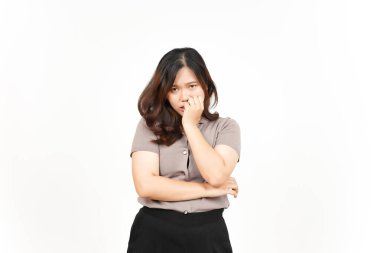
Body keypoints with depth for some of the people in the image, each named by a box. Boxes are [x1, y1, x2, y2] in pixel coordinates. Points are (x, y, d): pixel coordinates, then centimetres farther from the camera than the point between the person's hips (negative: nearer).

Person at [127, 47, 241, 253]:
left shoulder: (225, 127, 0)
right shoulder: (149, 126, -1)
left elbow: (216, 177, -16)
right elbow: (146, 185, -13)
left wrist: (190, 125, -12)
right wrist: (207, 189, -10)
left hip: (207, 233, 1)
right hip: (154, 231, 0)